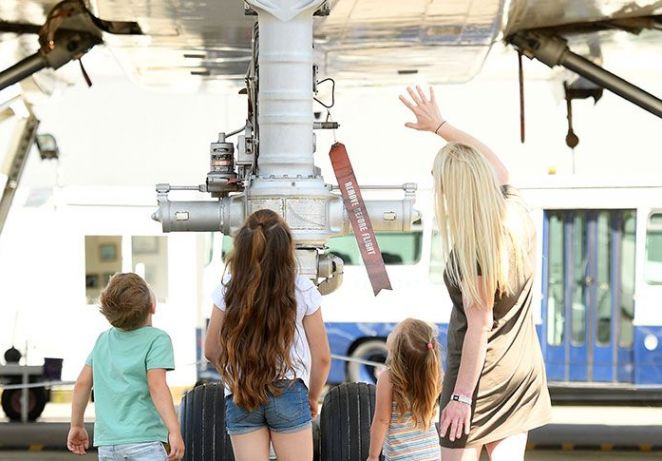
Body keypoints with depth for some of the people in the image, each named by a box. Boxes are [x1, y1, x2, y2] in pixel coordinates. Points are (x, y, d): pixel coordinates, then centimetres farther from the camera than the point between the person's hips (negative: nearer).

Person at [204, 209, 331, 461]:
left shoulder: (228, 289, 1)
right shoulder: (302, 290, -2)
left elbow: (212, 350, 8)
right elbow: (322, 357, 2)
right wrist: (312, 398, 18)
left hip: (239, 399, 2)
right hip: (288, 393, -2)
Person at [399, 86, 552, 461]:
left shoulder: (469, 250, -22)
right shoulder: (517, 215, -1)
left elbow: (480, 326, -21)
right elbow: (496, 165, 19)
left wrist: (461, 396, -18)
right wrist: (440, 126, 28)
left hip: (481, 375, -7)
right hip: (524, 372, 7)